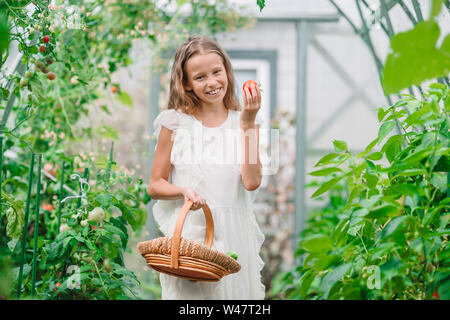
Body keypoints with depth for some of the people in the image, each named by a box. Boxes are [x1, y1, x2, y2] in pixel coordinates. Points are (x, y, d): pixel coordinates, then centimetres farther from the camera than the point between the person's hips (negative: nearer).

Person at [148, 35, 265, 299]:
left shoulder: (243, 122, 3)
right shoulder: (176, 123, 0)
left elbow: (252, 182, -10)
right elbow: (155, 186, 4)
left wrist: (247, 124, -12)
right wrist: (183, 191, -16)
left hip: (233, 233, 1)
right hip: (188, 231, -1)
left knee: (233, 290, 6)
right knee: (188, 293, 0)